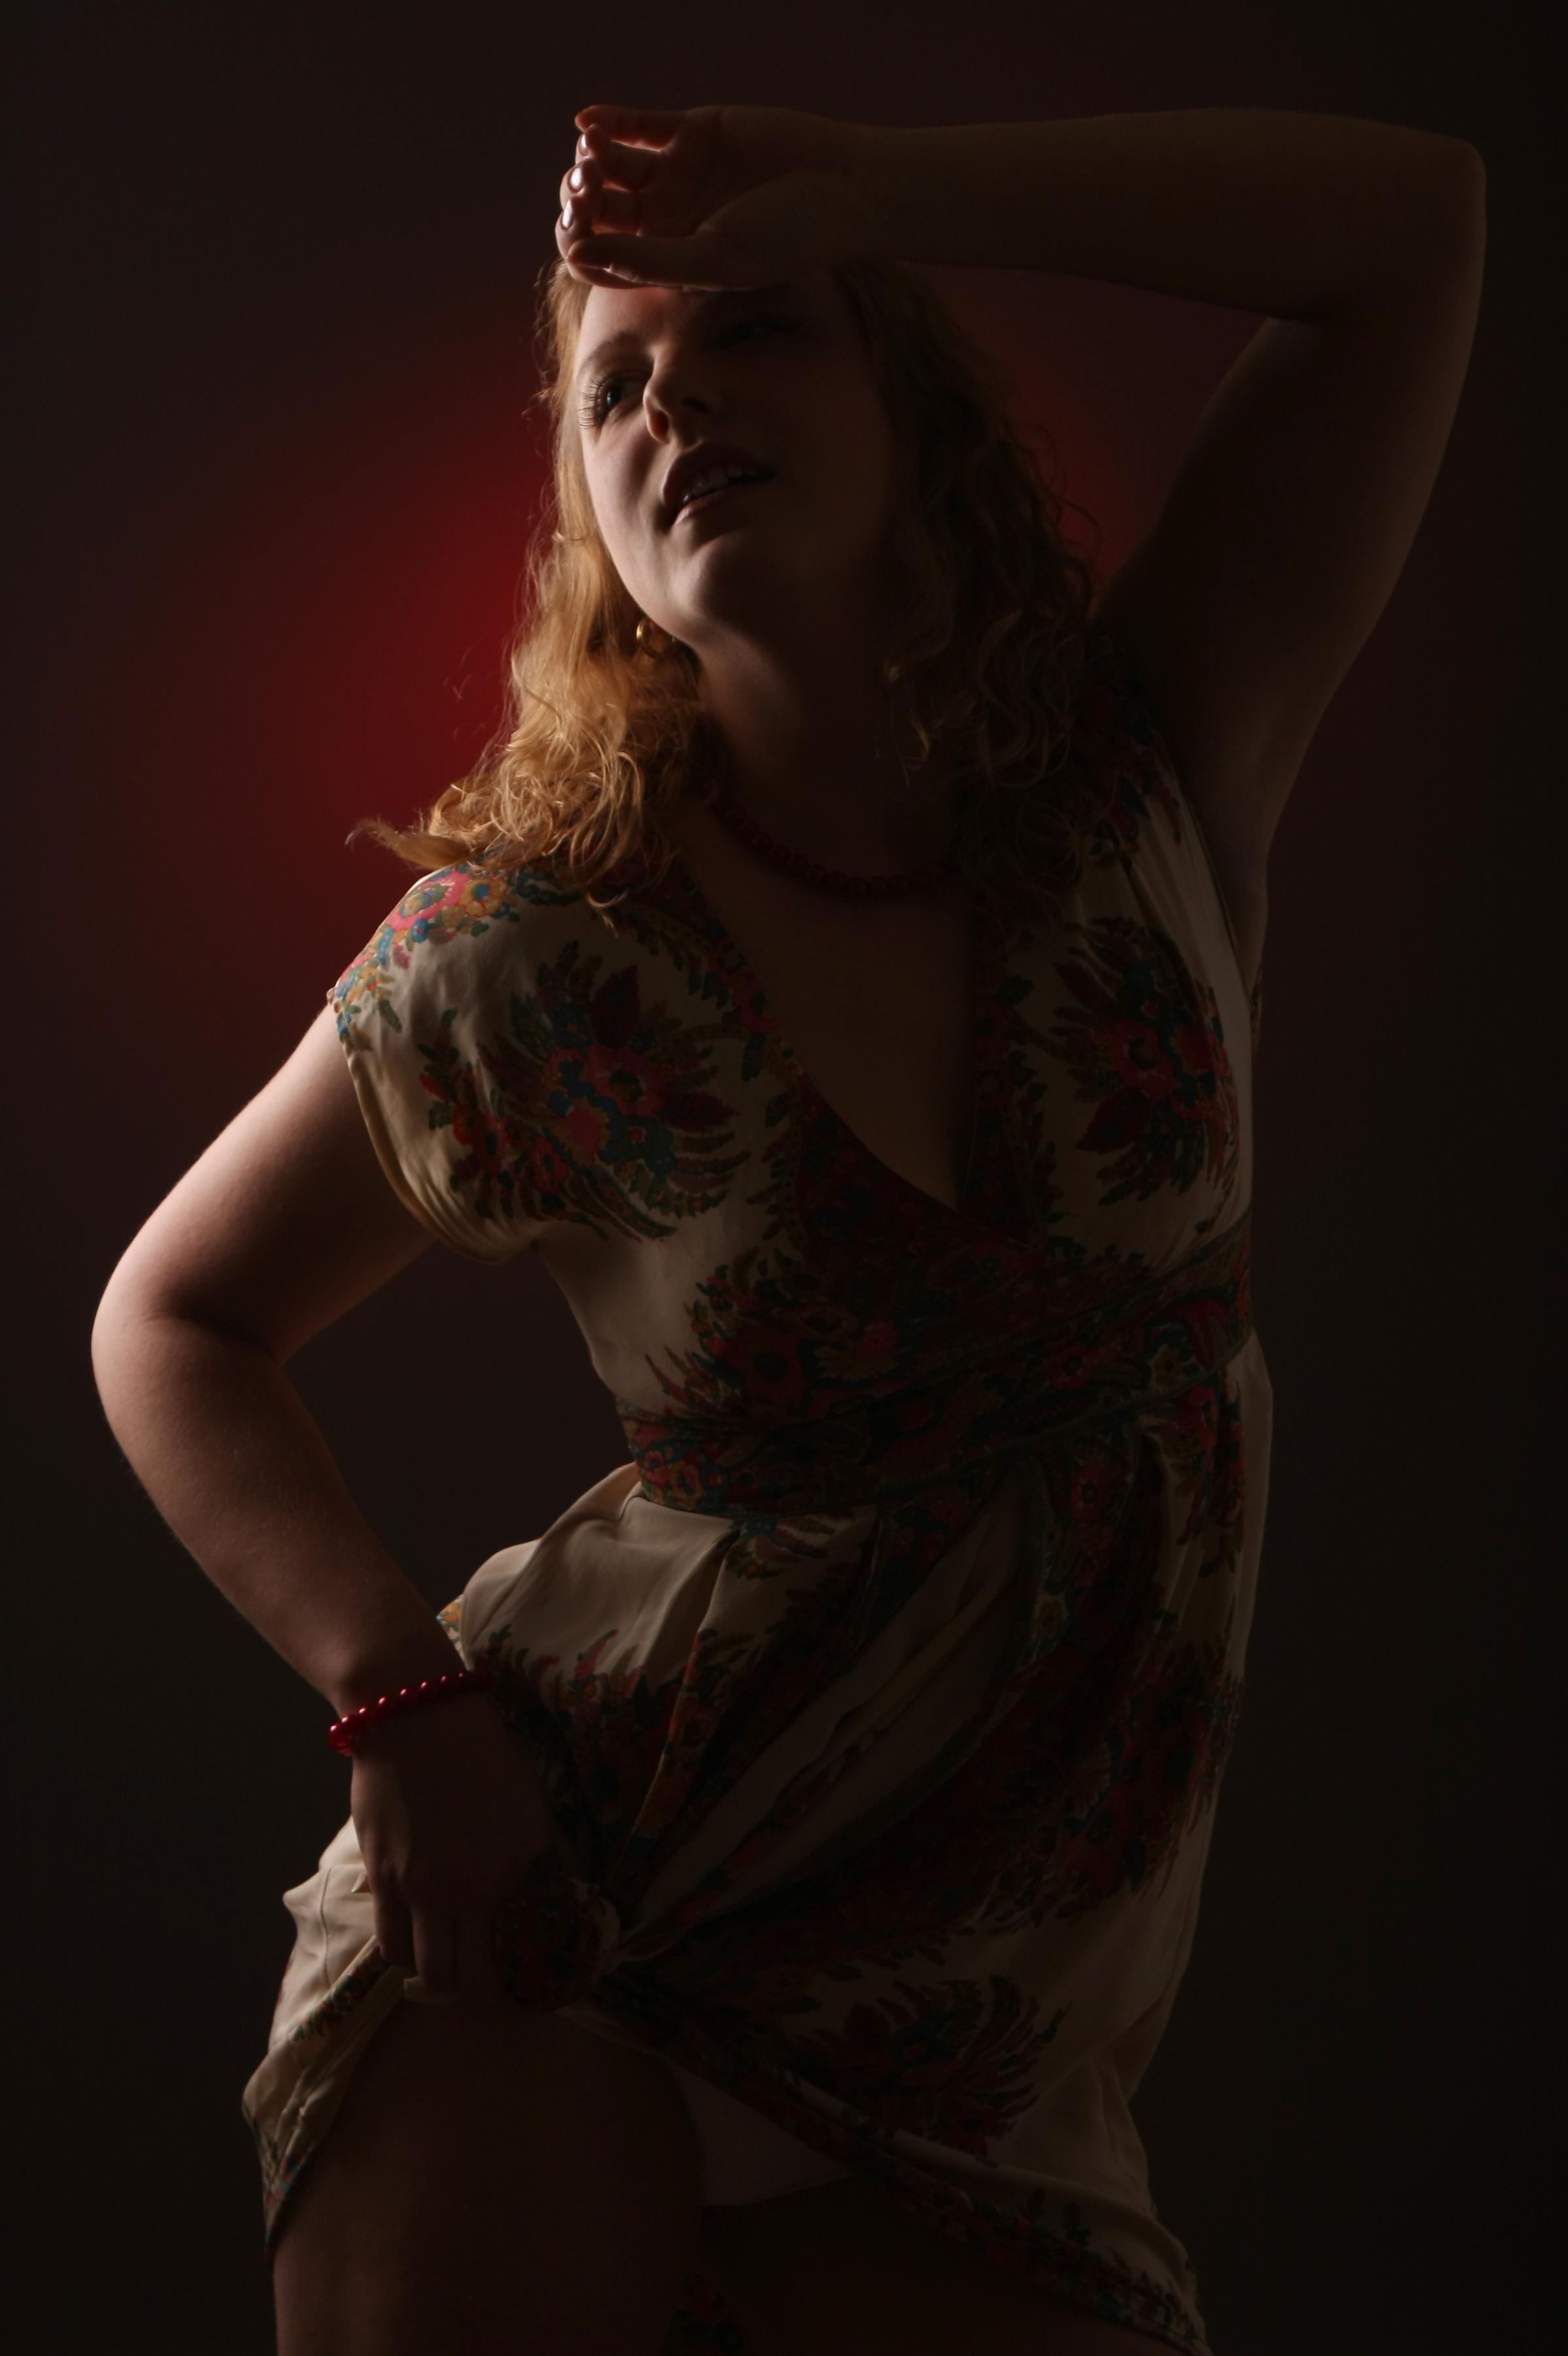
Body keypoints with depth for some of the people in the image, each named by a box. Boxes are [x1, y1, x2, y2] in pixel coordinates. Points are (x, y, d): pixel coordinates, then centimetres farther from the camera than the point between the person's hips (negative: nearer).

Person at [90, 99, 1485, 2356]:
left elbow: (1415, 220, -5)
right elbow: (172, 1325, 4)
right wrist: (404, 1702, -11)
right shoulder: (530, 954, -8)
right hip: (552, 1927, -2)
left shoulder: (1147, 797, -3)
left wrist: (875, 186, -12)